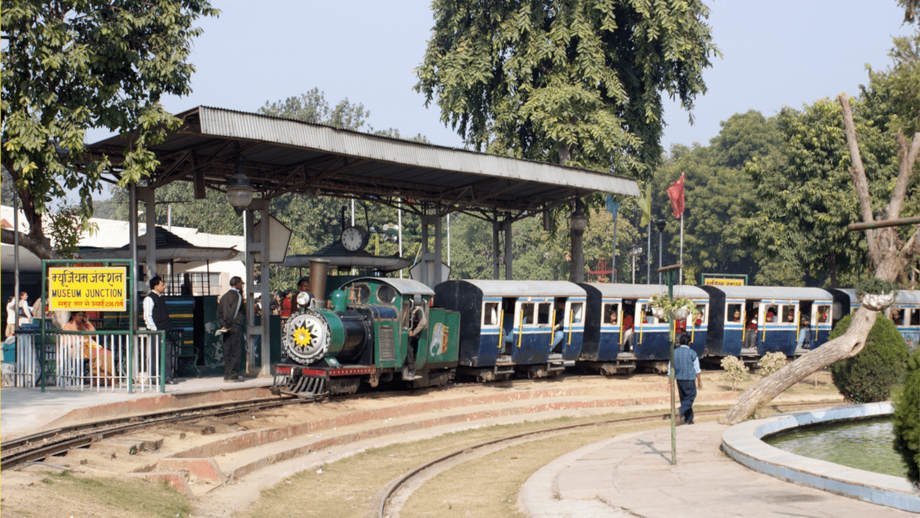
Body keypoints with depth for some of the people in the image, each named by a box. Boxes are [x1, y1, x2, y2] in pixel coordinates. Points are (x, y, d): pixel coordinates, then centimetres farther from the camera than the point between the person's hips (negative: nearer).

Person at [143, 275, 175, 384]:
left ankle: (168, 376, 8)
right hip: (156, 332, -8)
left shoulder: (161, 298, 18)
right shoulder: (149, 299, -8)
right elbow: (147, 316, -13)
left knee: (167, 352, 5)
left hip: (164, 331, 8)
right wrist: (154, 330, -17)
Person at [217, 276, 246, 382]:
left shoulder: (224, 296, 16)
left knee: (227, 352, 8)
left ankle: (227, 375, 8)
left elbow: (219, 312, 12)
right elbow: (234, 312, -15)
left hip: (227, 327, 8)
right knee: (236, 351, -5)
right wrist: (227, 324, -12)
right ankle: (233, 374, -7)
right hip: (235, 326, -8)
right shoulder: (237, 295, -8)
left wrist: (223, 324, 5)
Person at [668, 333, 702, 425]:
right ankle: (681, 412, -20)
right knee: (690, 397, 4)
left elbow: (670, 369, 6)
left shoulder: (674, 352, 4)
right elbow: (697, 369, -4)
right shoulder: (692, 353, -8)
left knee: (683, 398, 13)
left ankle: (688, 419, 18)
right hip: (689, 379, -5)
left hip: (679, 379, 5)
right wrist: (699, 380, 7)